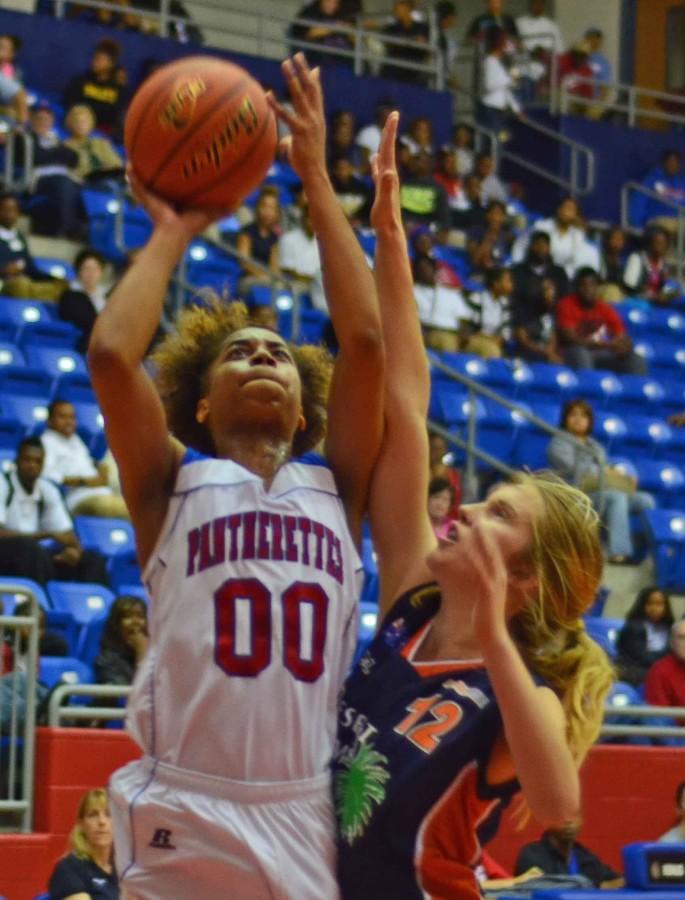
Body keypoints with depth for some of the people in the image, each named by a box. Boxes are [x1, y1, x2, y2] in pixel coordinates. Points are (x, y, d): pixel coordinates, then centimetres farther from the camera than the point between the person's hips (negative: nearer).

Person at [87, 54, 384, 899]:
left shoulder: (334, 487, 14)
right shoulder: (172, 485, 9)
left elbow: (363, 340, 4)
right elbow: (110, 355, -5)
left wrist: (317, 180, 8)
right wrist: (172, 232, 10)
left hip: (312, 822, 2)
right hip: (184, 822, -2)